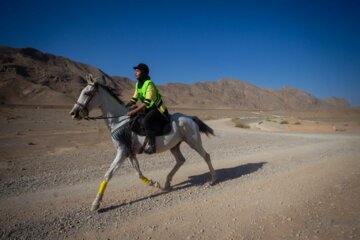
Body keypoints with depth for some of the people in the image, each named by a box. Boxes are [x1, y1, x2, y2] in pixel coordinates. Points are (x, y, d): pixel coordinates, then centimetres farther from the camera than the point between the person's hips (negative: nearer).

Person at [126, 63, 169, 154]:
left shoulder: (149, 84, -20)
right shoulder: (137, 85, 6)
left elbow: (147, 102, -29)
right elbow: (133, 100, 9)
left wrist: (134, 112, -32)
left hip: (158, 109, -9)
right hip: (148, 109, 9)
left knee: (147, 120, -34)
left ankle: (151, 145, -24)